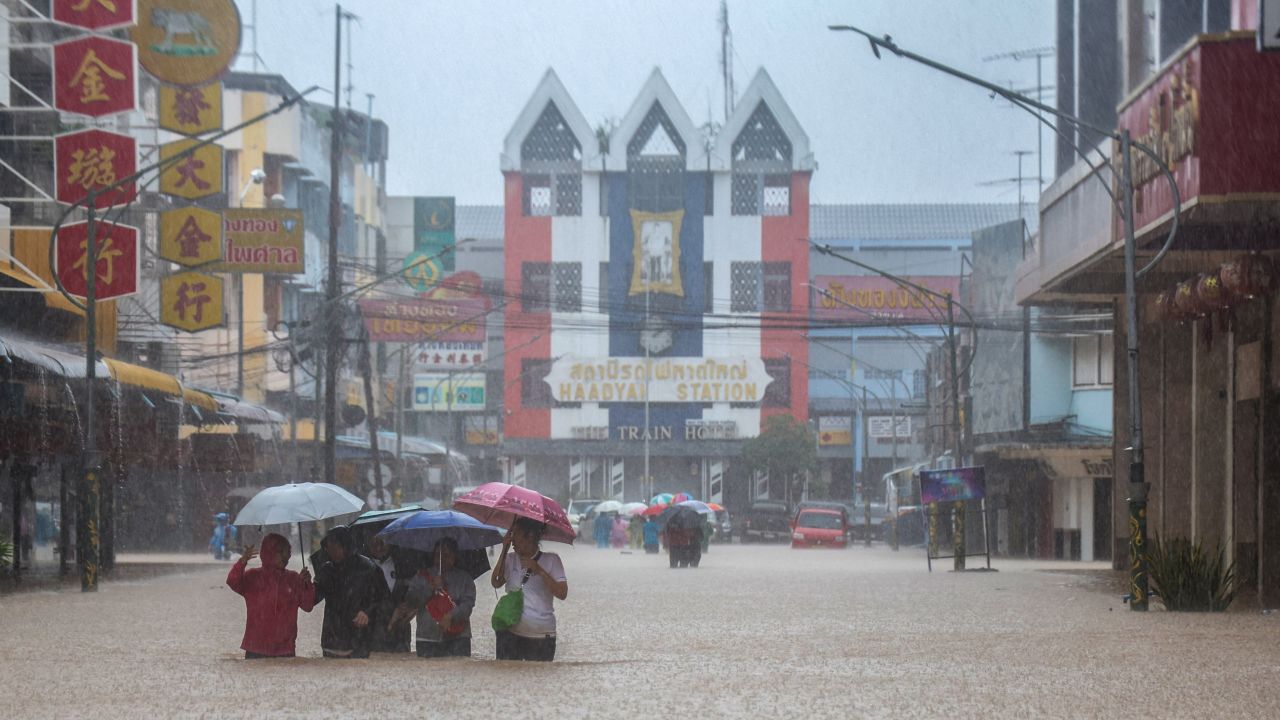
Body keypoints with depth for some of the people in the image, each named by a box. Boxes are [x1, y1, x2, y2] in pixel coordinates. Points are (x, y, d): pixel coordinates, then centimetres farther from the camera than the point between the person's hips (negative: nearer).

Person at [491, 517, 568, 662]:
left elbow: (562, 594, -9)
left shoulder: (551, 560, 1)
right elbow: (496, 583, -5)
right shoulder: (511, 559, 10)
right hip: (510, 633, 3)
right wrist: (504, 550, -7)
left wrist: (538, 570, -17)